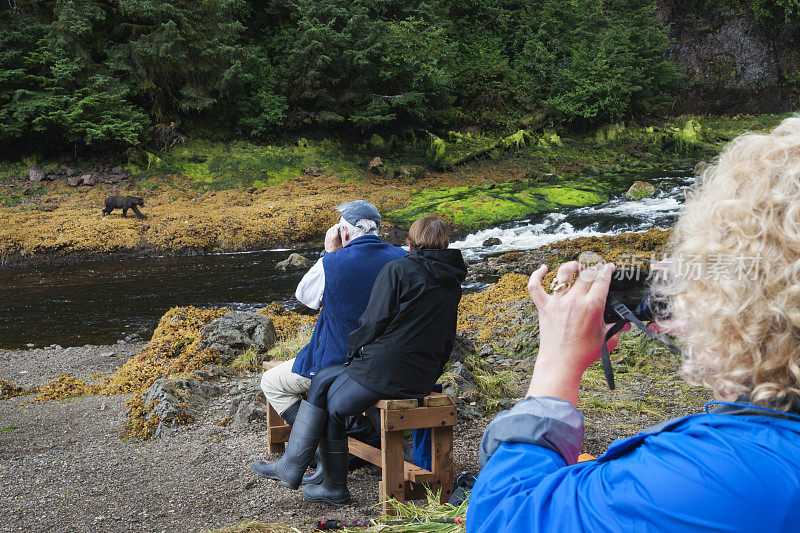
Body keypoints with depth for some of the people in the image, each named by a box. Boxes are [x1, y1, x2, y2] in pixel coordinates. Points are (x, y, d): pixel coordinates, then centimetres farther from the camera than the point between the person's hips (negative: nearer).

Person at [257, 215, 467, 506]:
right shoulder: (453, 284, 12)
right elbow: (447, 339, 16)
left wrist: (355, 352, 5)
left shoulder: (397, 269, -9)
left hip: (382, 372, -7)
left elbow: (374, 321, -12)